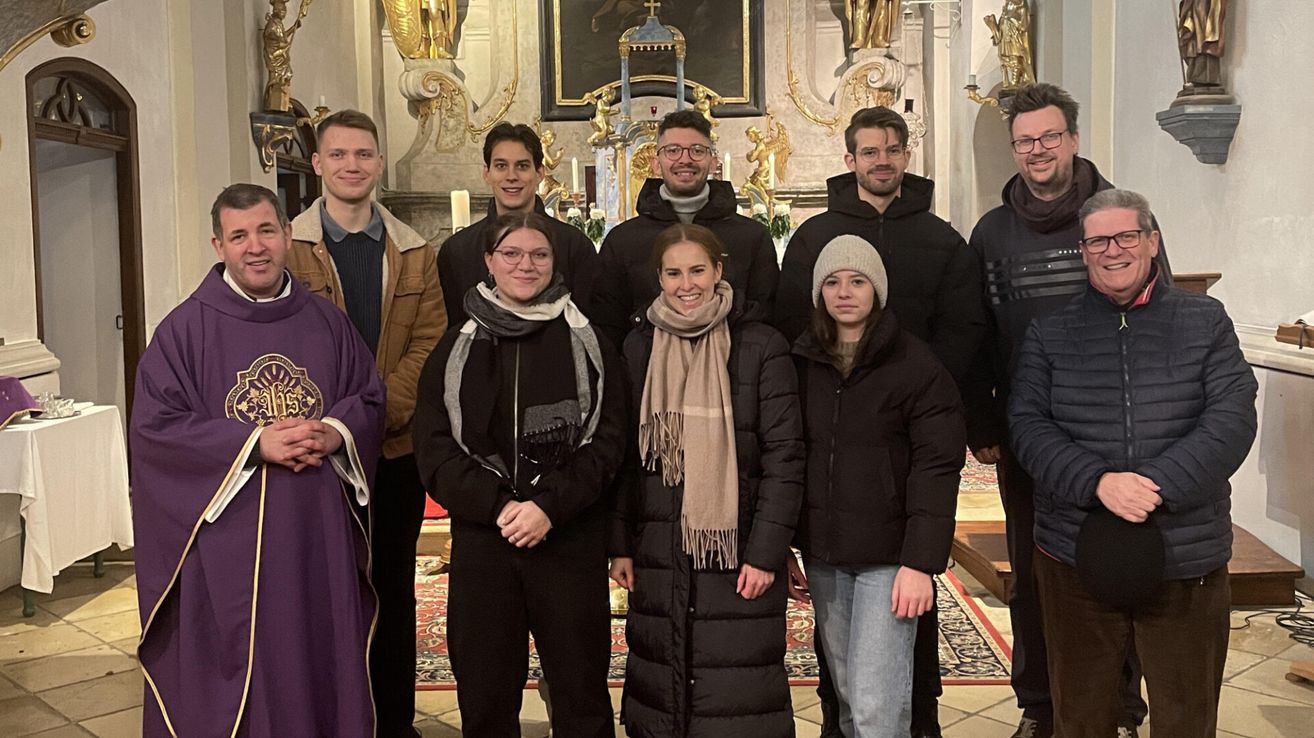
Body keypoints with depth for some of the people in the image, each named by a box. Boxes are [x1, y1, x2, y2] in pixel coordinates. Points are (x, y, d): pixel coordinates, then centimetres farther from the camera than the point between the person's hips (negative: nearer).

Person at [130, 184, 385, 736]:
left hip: (319, 534, 3)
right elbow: (153, 427, -7)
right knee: (232, 677, 5)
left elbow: (370, 400, 12)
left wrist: (336, 432, -10)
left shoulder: (327, 322, 7)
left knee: (319, 664, 10)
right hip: (225, 535, -3)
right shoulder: (186, 328, -3)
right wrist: (256, 443, -16)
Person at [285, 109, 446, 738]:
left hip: (396, 446, 3)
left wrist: (382, 411, -16)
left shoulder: (415, 254, 6)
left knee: (394, 588, 12)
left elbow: (429, 344, -1)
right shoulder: (287, 248, -1)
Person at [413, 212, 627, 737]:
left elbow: (607, 441, -2)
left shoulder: (586, 344, 4)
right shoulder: (457, 348, 8)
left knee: (581, 694, 6)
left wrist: (549, 505, -15)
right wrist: (498, 505, -12)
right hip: (482, 539, 1)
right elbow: (434, 449, 2)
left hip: (572, 540, -1)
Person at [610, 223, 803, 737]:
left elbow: (784, 456, -5)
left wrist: (767, 551, -11)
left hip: (737, 549, -3)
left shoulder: (761, 347, -3)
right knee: (659, 685, 8)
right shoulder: (639, 348, 7)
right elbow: (623, 453, 9)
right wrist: (620, 544, 6)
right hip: (658, 551, 3)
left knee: (740, 694, -1)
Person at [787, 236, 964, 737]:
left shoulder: (916, 366, -6)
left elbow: (936, 469, -10)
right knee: (848, 697, 13)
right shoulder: (800, 363, 6)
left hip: (889, 556, -4)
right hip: (822, 555, 4)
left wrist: (921, 562, -16)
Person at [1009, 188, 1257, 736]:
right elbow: (1027, 424, -4)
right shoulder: (1049, 334, 6)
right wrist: (1097, 482, -20)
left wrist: (1156, 485, -19)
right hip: (1075, 558, 0)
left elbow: (1233, 418, -5)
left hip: (1188, 561, 0)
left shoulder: (1206, 322, 5)